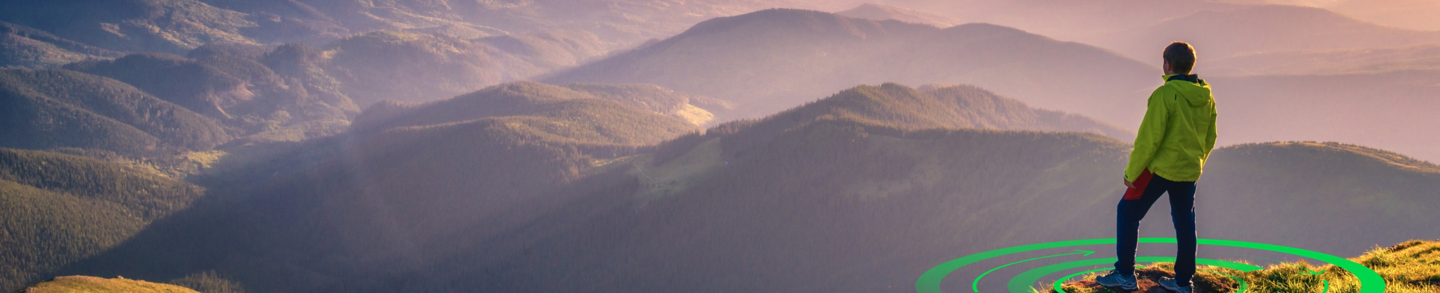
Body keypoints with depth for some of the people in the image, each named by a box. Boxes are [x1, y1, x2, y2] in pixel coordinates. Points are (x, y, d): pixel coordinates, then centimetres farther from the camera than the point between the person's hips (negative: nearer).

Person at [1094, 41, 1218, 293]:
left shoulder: (1165, 94, -18)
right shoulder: (1206, 97, 3)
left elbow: (1149, 138, -20)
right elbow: (1210, 139, 12)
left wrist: (1131, 172, -12)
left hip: (1161, 168, -7)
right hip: (1189, 171, 7)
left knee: (1127, 213, 6)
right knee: (1184, 223, 16)